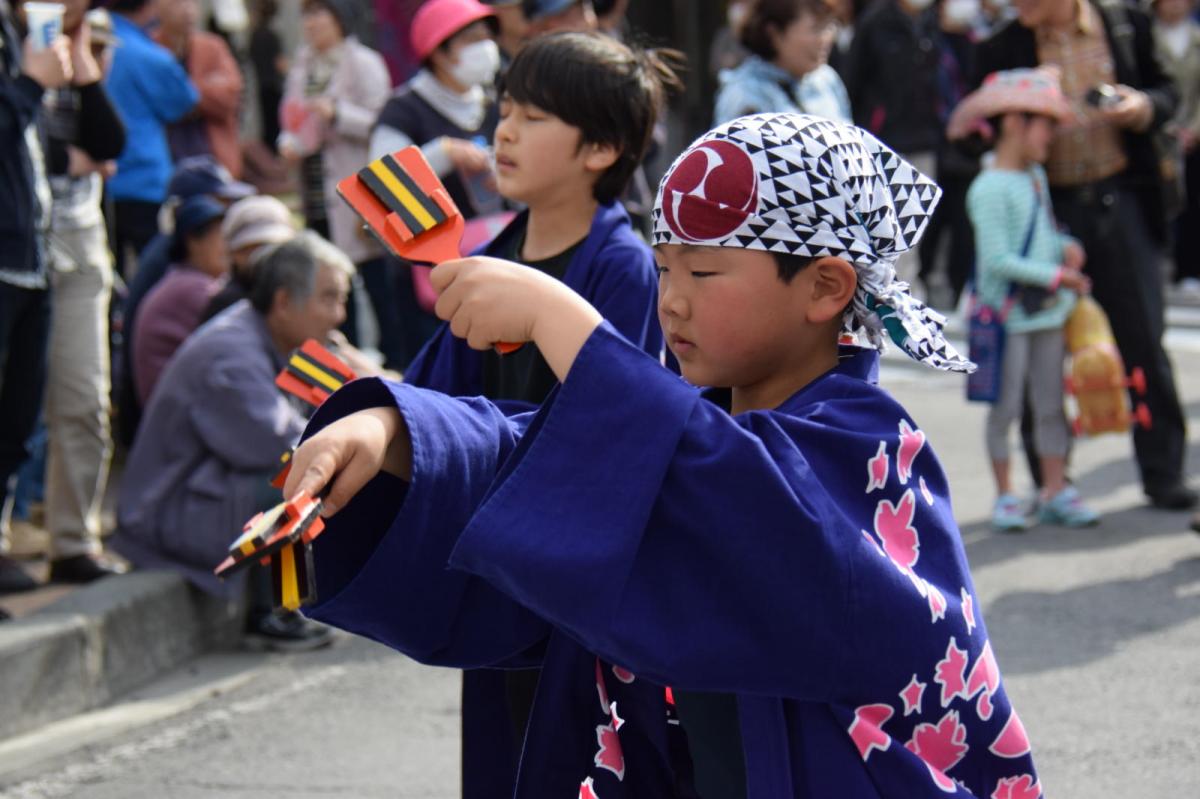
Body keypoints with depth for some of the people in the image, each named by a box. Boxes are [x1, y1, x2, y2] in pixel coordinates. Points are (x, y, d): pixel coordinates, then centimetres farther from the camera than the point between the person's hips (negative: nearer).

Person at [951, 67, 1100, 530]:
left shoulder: (1036, 177, 10)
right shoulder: (989, 189, -18)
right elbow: (998, 260, -22)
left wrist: (1067, 248, -2)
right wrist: (1055, 276, -20)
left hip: (1048, 311, 8)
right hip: (1007, 315, -8)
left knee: (1051, 404, 11)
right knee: (1006, 407, 2)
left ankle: (1055, 492, 19)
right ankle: (1005, 497, 12)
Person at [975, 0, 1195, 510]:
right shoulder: (1001, 51, 1)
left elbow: (1165, 91, 13)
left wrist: (1142, 108, -9)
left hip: (1121, 203, 0)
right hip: (1049, 213, 0)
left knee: (1144, 343, 2)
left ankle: (1163, 472, 13)